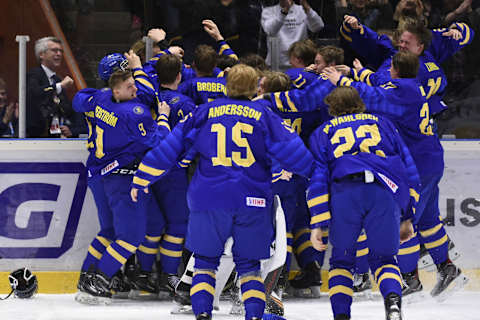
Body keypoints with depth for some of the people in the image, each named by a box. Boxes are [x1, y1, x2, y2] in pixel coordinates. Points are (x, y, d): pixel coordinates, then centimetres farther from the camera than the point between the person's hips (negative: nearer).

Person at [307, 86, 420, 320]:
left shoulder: (323, 133, 26)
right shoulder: (382, 124, 30)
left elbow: (317, 179, 11)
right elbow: (409, 171, 25)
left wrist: (318, 224, 6)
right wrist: (407, 217, 26)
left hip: (344, 193, -1)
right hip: (385, 194, 1)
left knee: (341, 259, 18)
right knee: (383, 258, 13)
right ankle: (392, 299, -16)